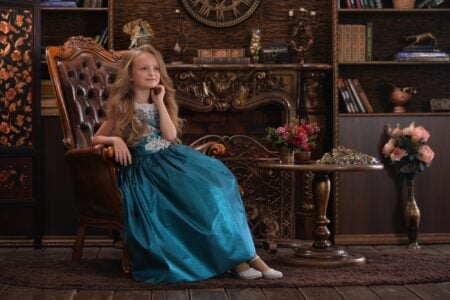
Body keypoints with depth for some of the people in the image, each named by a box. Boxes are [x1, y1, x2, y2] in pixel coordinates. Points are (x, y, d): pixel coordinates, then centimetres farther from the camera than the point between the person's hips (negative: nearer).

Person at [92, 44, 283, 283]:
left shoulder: (161, 103, 14)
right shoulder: (120, 107, 2)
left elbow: (171, 136, -3)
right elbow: (96, 139, 4)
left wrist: (160, 102, -3)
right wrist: (116, 140, -17)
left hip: (171, 158, 5)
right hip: (144, 168, -5)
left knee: (216, 180, -23)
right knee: (195, 193, -30)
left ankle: (242, 253, -25)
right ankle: (235, 256, -24)